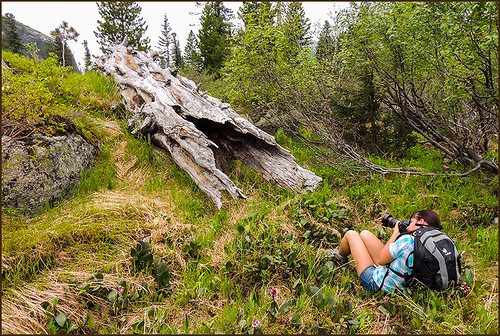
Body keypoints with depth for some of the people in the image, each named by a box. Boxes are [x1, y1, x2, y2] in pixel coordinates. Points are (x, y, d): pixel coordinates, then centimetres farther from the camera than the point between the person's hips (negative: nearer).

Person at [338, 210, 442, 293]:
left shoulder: (408, 240, -32)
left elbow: (381, 260, -20)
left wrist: (395, 233, -12)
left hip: (375, 282, -8)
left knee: (351, 234, 7)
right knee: (364, 234, 19)